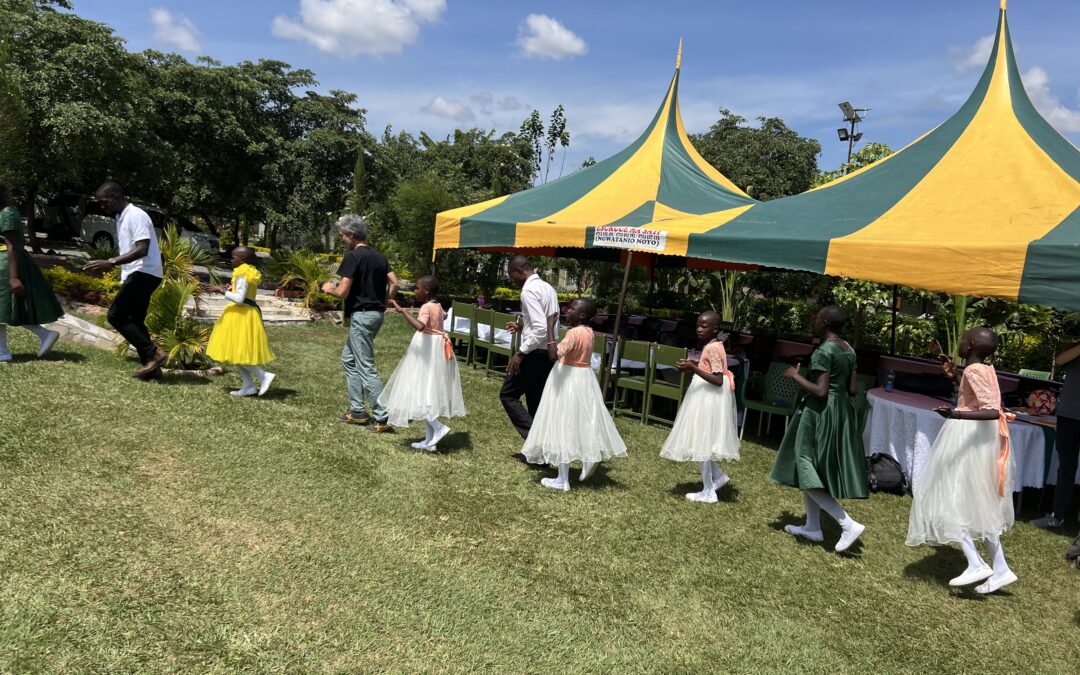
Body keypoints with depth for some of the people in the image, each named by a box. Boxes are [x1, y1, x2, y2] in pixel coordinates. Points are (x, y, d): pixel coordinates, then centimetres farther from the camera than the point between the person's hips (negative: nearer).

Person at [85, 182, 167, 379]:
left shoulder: (136, 216, -14)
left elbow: (142, 249, -24)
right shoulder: (121, 218, 18)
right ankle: (151, 366, 12)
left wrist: (111, 262, -28)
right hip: (137, 274, 10)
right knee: (135, 321, 10)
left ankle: (153, 353, -10)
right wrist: (110, 264, 21)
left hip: (143, 273, -10)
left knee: (116, 316, -12)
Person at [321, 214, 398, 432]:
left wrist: (329, 289, 4)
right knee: (349, 358, 20)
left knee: (366, 367, -5)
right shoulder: (379, 256, 11)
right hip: (376, 314, 9)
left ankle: (382, 417, -6)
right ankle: (357, 410, 21)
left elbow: (343, 292, -17)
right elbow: (394, 283, 5)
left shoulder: (353, 256, -13)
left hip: (361, 316, -9)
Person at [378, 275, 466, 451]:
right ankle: (430, 440, 14)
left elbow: (420, 326, -37)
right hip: (437, 350, 9)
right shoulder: (438, 306, 9)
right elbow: (444, 315, 35)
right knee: (429, 393, 12)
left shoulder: (427, 307, -17)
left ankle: (438, 427, -11)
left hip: (428, 352, -9)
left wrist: (402, 311, -33)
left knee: (419, 392, -4)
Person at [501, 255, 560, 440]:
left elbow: (541, 329, -25)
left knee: (508, 395, 2)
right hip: (549, 353, 9)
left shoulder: (529, 291, -16)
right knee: (536, 401, 15)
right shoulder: (548, 288, 12)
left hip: (534, 353, -9)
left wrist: (520, 352, -20)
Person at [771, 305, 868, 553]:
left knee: (808, 470, -2)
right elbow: (852, 390, 8)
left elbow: (820, 391, -22)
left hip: (821, 414, -9)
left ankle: (849, 524, -7)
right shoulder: (849, 350, 6)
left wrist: (795, 375, -11)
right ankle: (812, 526, 26)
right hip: (842, 412, 9)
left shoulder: (823, 351, -19)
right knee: (815, 470, 18)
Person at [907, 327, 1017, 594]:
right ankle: (1000, 569, 15)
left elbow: (993, 411, -26)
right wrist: (955, 375, 21)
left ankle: (976, 564, -4)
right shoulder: (987, 368, 8)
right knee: (980, 504, 14)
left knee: (950, 497, -1)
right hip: (984, 437, 9)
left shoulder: (973, 371, -18)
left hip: (968, 437, -9)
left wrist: (957, 415, -38)